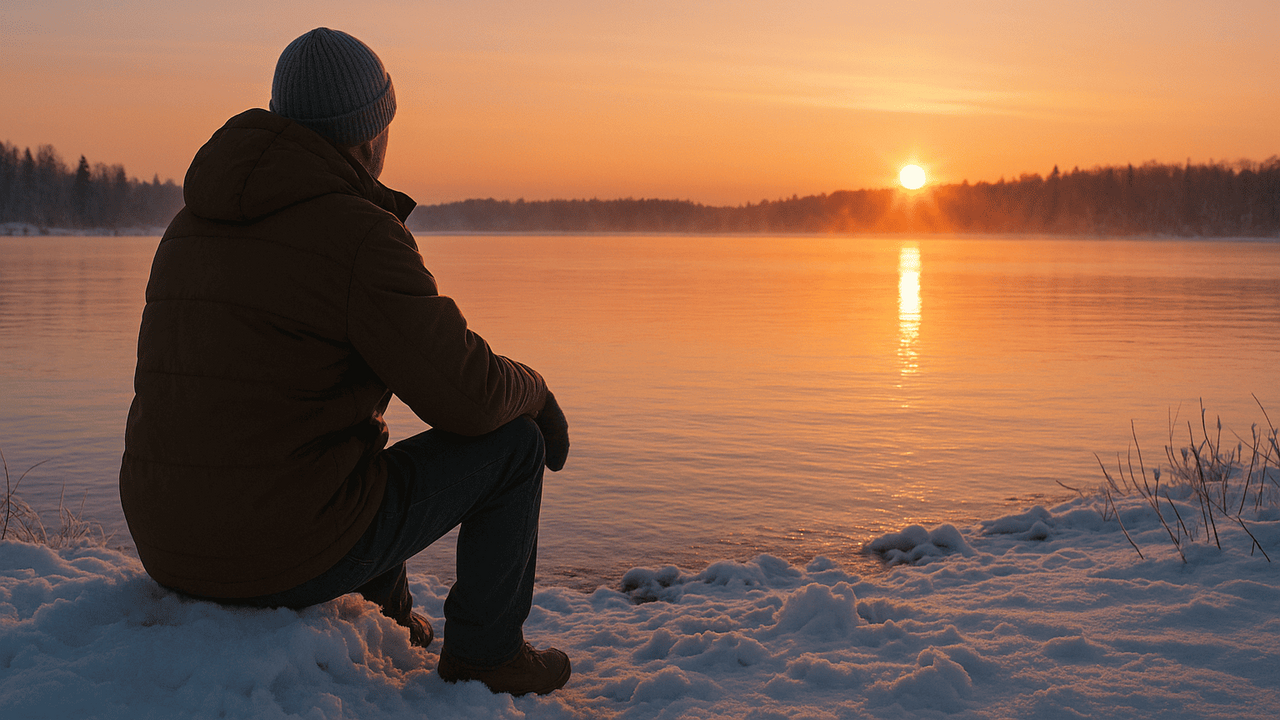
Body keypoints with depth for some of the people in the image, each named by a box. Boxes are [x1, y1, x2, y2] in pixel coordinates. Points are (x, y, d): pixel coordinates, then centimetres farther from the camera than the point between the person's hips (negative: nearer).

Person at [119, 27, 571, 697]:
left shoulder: (193, 226, 10)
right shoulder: (361, 236, -16)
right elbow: (467, 396, -15)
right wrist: (534, 390, 7)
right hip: (297, 558, -8)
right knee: (512, 445, 7)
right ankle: (485, 653, 20)